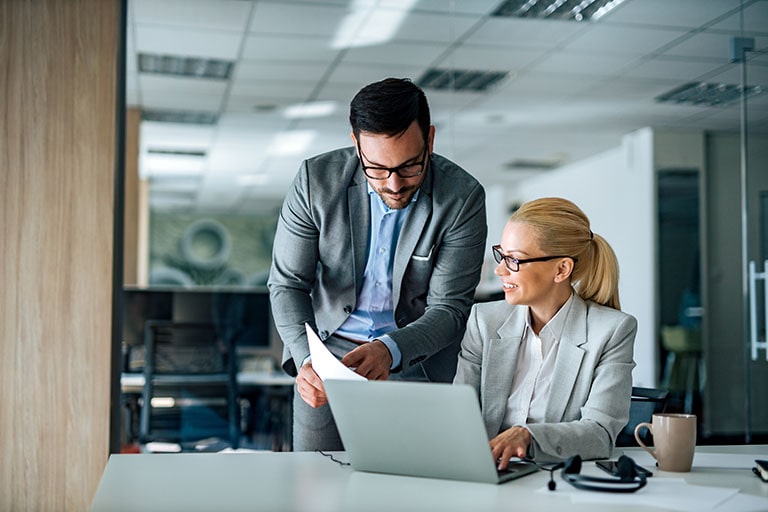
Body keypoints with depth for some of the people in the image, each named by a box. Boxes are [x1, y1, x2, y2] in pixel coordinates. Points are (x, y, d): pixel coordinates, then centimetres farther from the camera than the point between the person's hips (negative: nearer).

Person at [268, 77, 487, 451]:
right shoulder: (317, 180, -14)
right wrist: (306, 359, -29)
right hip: (329, 346, 1)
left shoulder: (462, 196, -16)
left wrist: (390, 350, -35)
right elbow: (287, 284, -10)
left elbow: (449, 308, -15)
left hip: (418, 358, -1)